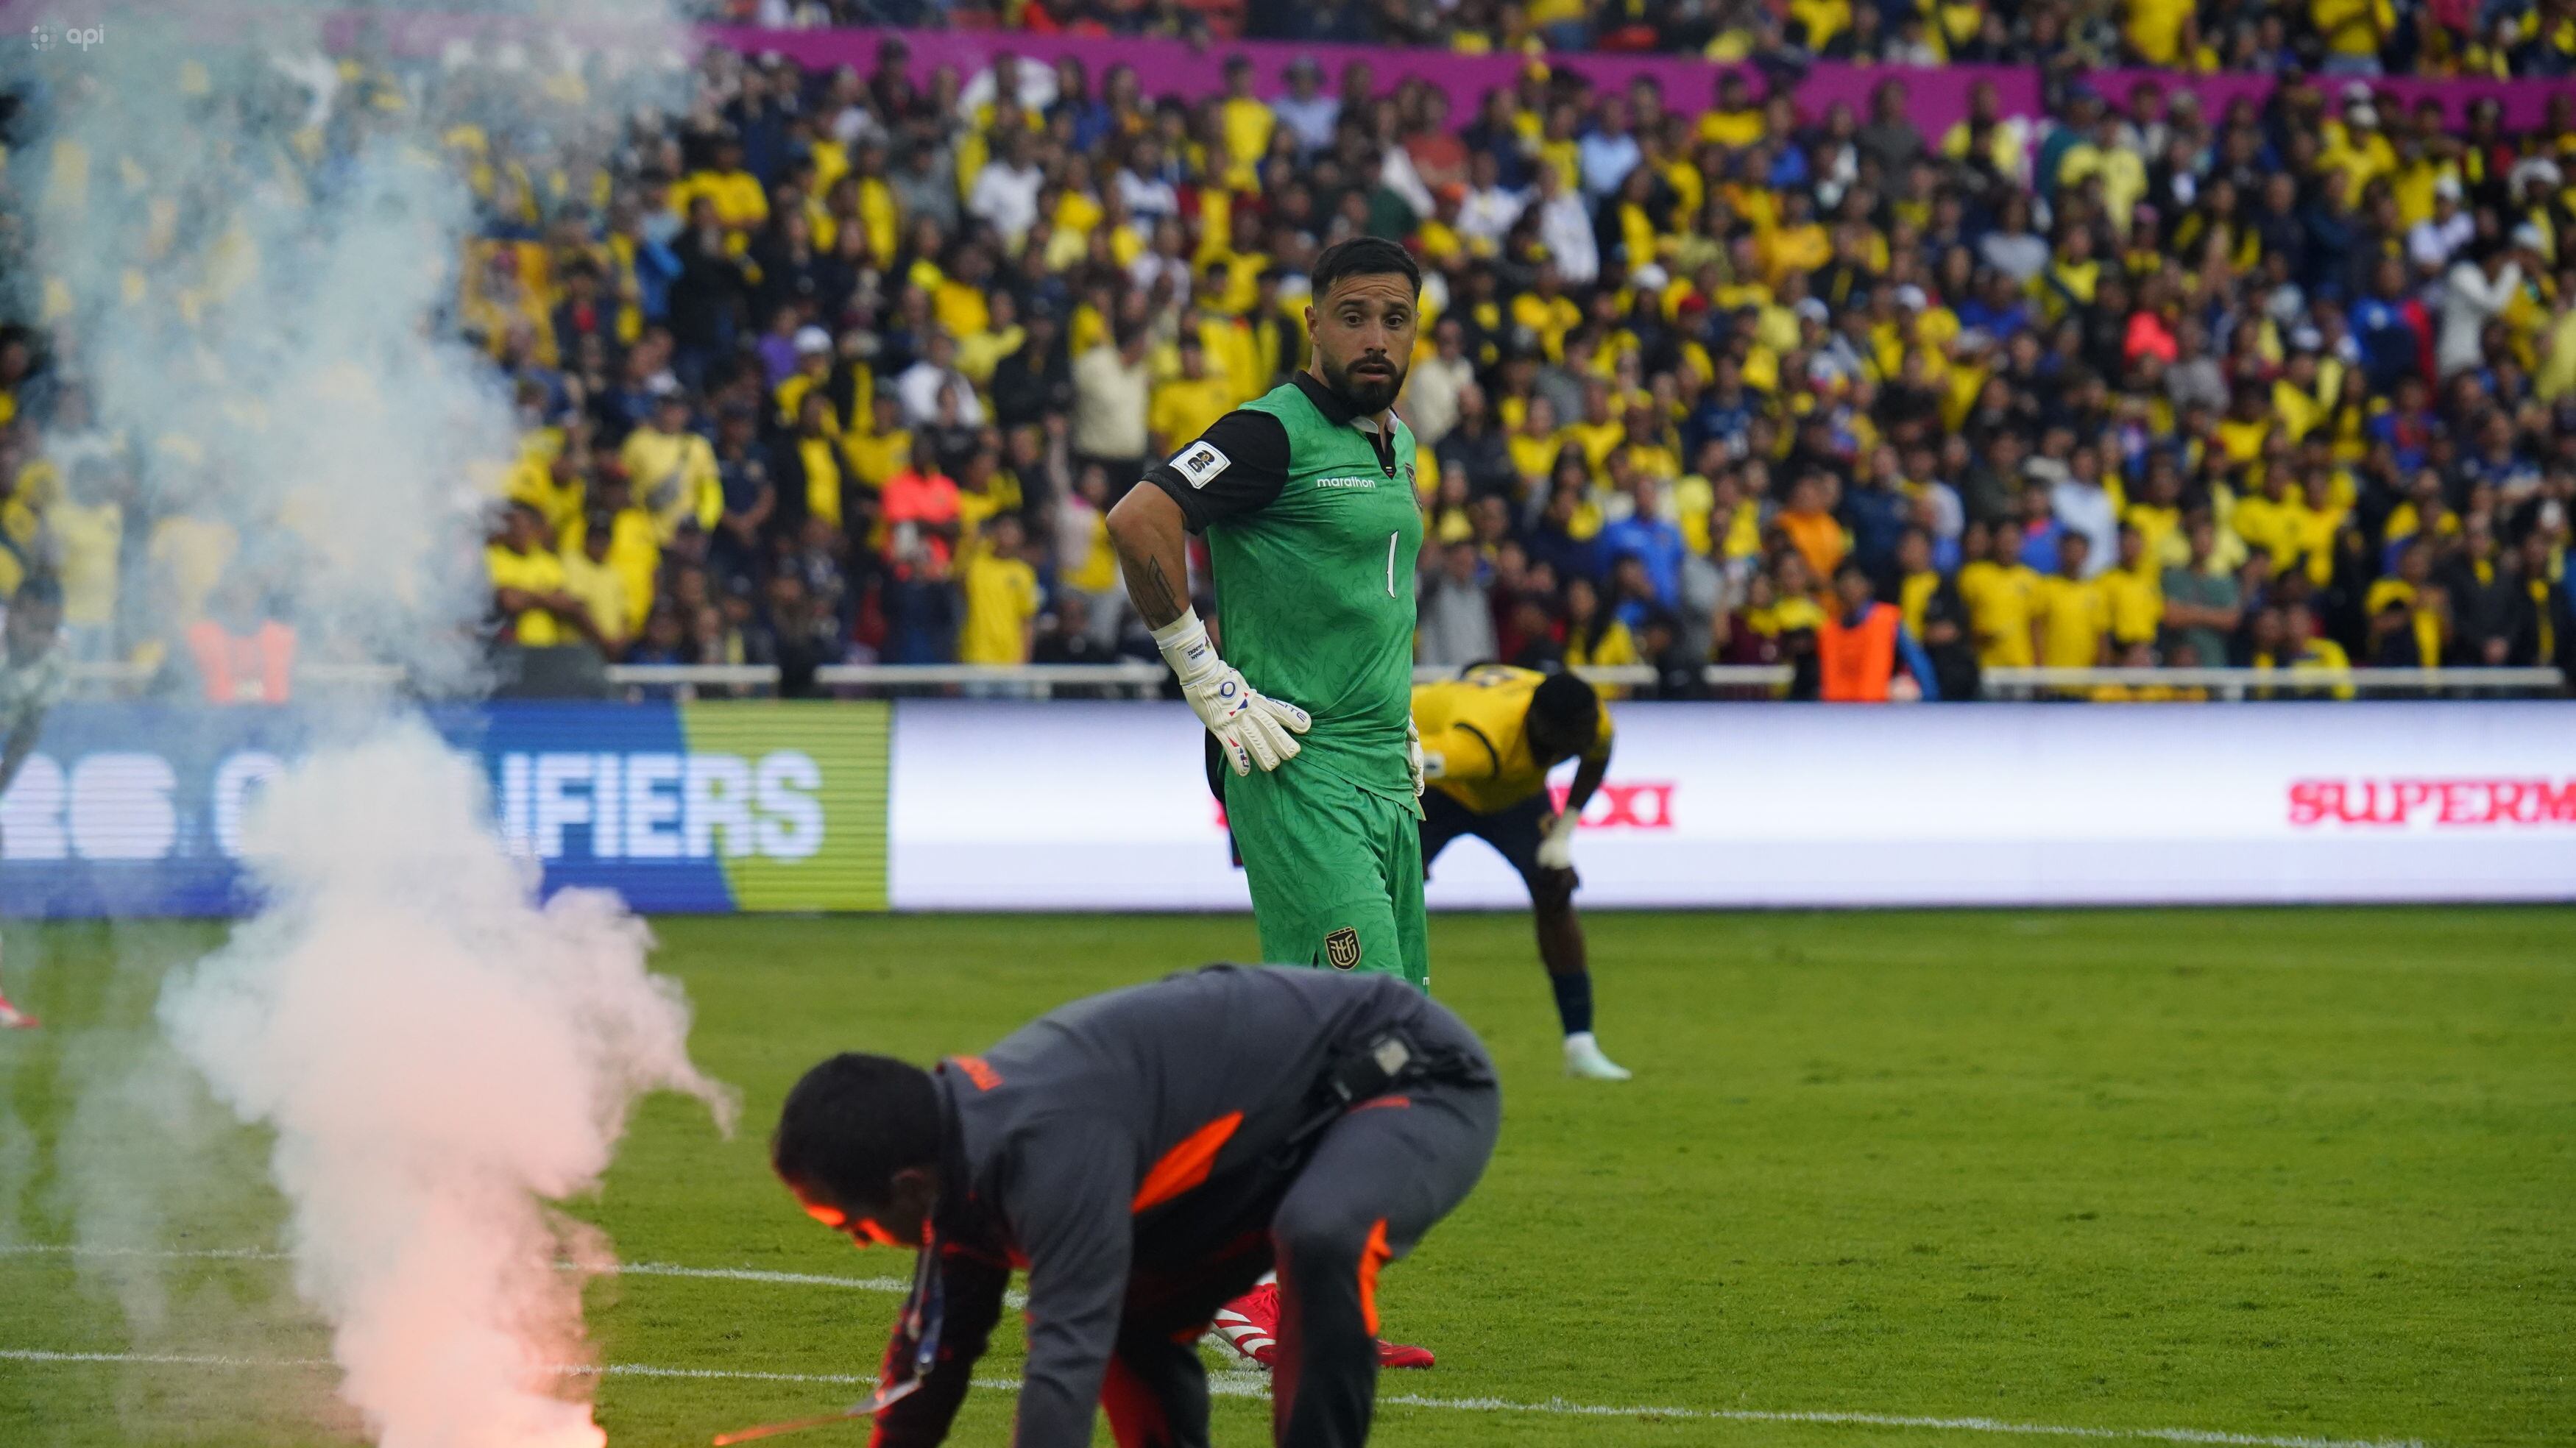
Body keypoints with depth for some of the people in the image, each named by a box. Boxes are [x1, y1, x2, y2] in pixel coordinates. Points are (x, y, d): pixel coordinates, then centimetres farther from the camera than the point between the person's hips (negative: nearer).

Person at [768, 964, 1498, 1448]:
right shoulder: (960, 1137, -4)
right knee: (1126, 1318, 8)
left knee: (1320, 1237, -38)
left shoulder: (1054, 1149, -36)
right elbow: (934, 1340, 9)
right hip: (1288, 1124, 10)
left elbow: (1066, 1359, -40)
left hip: (1419, 1079, -10)